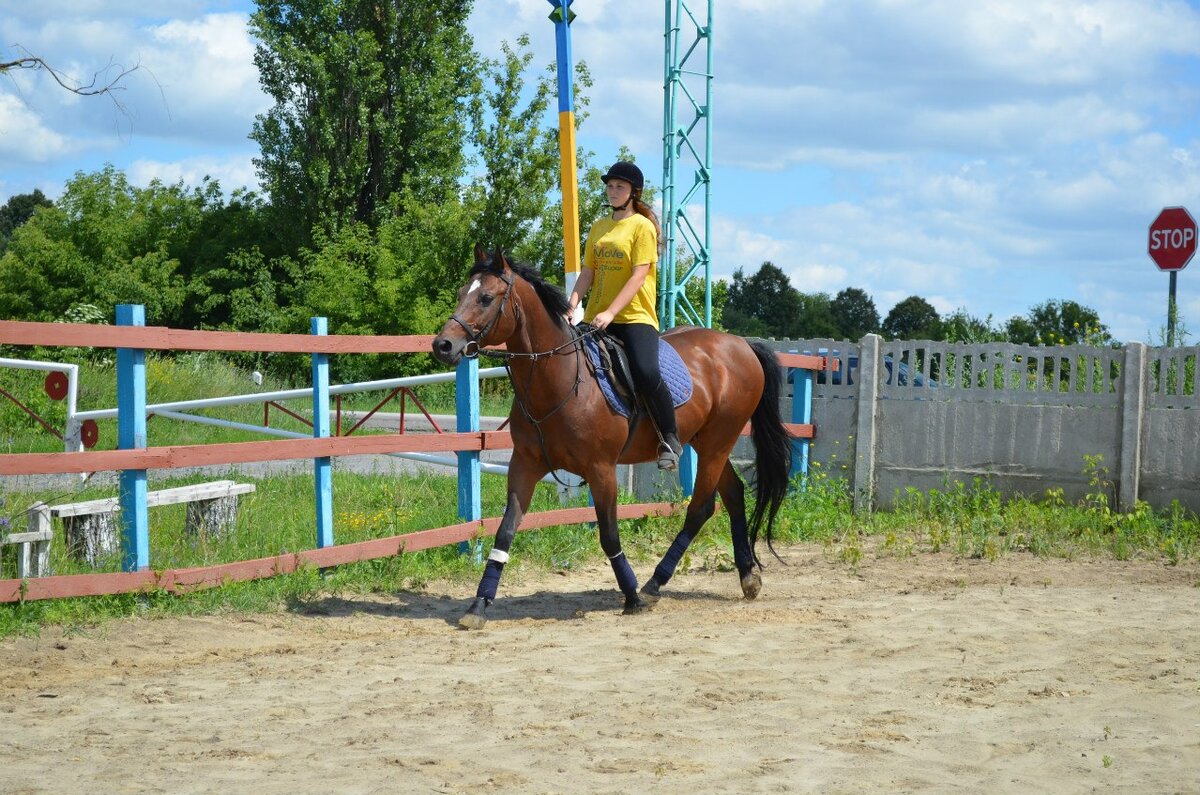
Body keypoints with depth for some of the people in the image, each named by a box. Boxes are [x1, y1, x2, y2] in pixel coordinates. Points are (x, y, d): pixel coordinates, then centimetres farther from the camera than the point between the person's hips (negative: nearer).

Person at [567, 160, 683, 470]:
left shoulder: (642, 226, -4)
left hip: (635, 316, -7)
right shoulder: (598, 228, 16)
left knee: (646, 372, -28)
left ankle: (670, 440, -11)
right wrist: (571, 306, -6)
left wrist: (610, 313, -22)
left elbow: (639, 276, -12)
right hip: (596, 319, 7)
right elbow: (588, 272, 12)